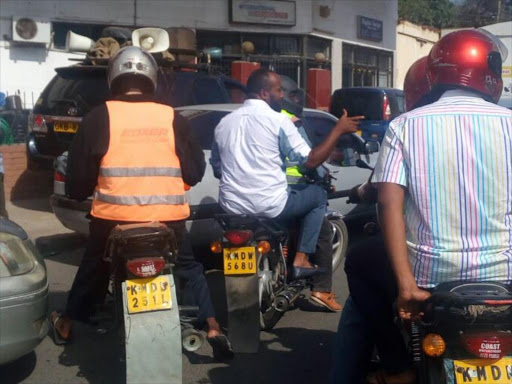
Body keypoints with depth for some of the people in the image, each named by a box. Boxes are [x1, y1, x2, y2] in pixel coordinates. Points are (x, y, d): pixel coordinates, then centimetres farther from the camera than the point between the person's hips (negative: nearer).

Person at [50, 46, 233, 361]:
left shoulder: (100, 116, -3)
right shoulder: (172, 118, 1)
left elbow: (80, 170, 0)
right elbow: (196, 170, 4)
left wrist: (79, 192, 21)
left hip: (114, 216, 0)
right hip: (168, 216, 0)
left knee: (93, 268, 23)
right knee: (189, 267, 20)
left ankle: (67, 323, 40)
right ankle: (212, 326, 11)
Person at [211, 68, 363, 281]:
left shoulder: (223, 123, 8)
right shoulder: (278, 120, -9)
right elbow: (310, 161, -10)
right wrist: (338, 129, -2)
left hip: (231, 208, 6)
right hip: (270, 206, -6)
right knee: (318, 195, 19)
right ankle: (300, 260, 10)